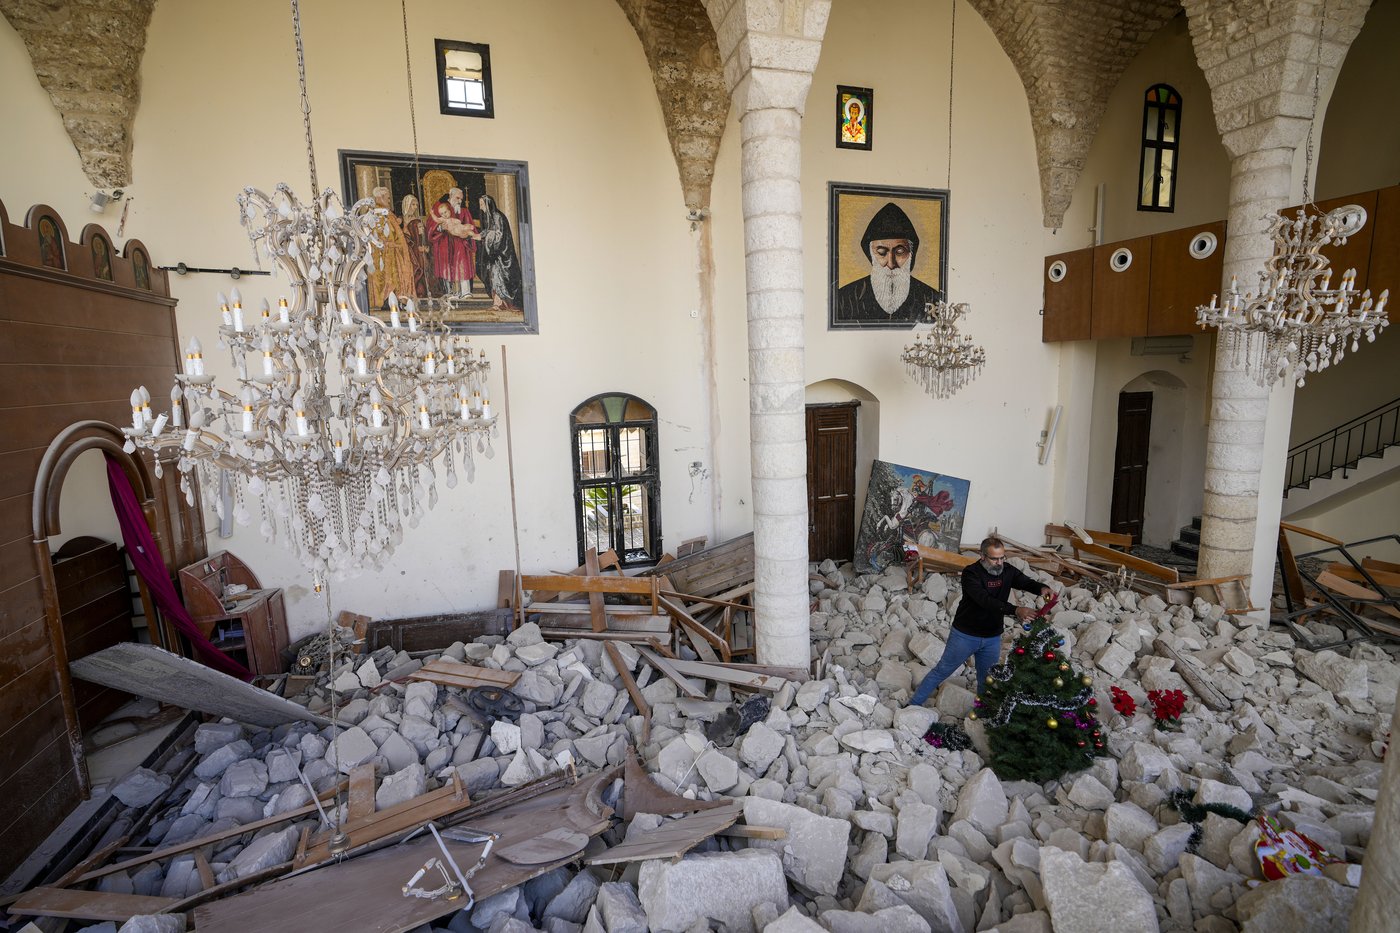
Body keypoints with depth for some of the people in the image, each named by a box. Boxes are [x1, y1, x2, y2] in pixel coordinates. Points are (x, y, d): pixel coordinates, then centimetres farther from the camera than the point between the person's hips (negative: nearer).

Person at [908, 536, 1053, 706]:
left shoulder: (1007, 571, -4)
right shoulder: (971, 573, -22)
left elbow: (1027, 582, -17)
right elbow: (985, 601, -35)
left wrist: (1042, 588, -41)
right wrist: (1015, 610, -46)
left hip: (993, 638, 4)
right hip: (965, 635, -4)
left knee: (987, 680, 18)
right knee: (941, 671, 6)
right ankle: (913, 705, 19)